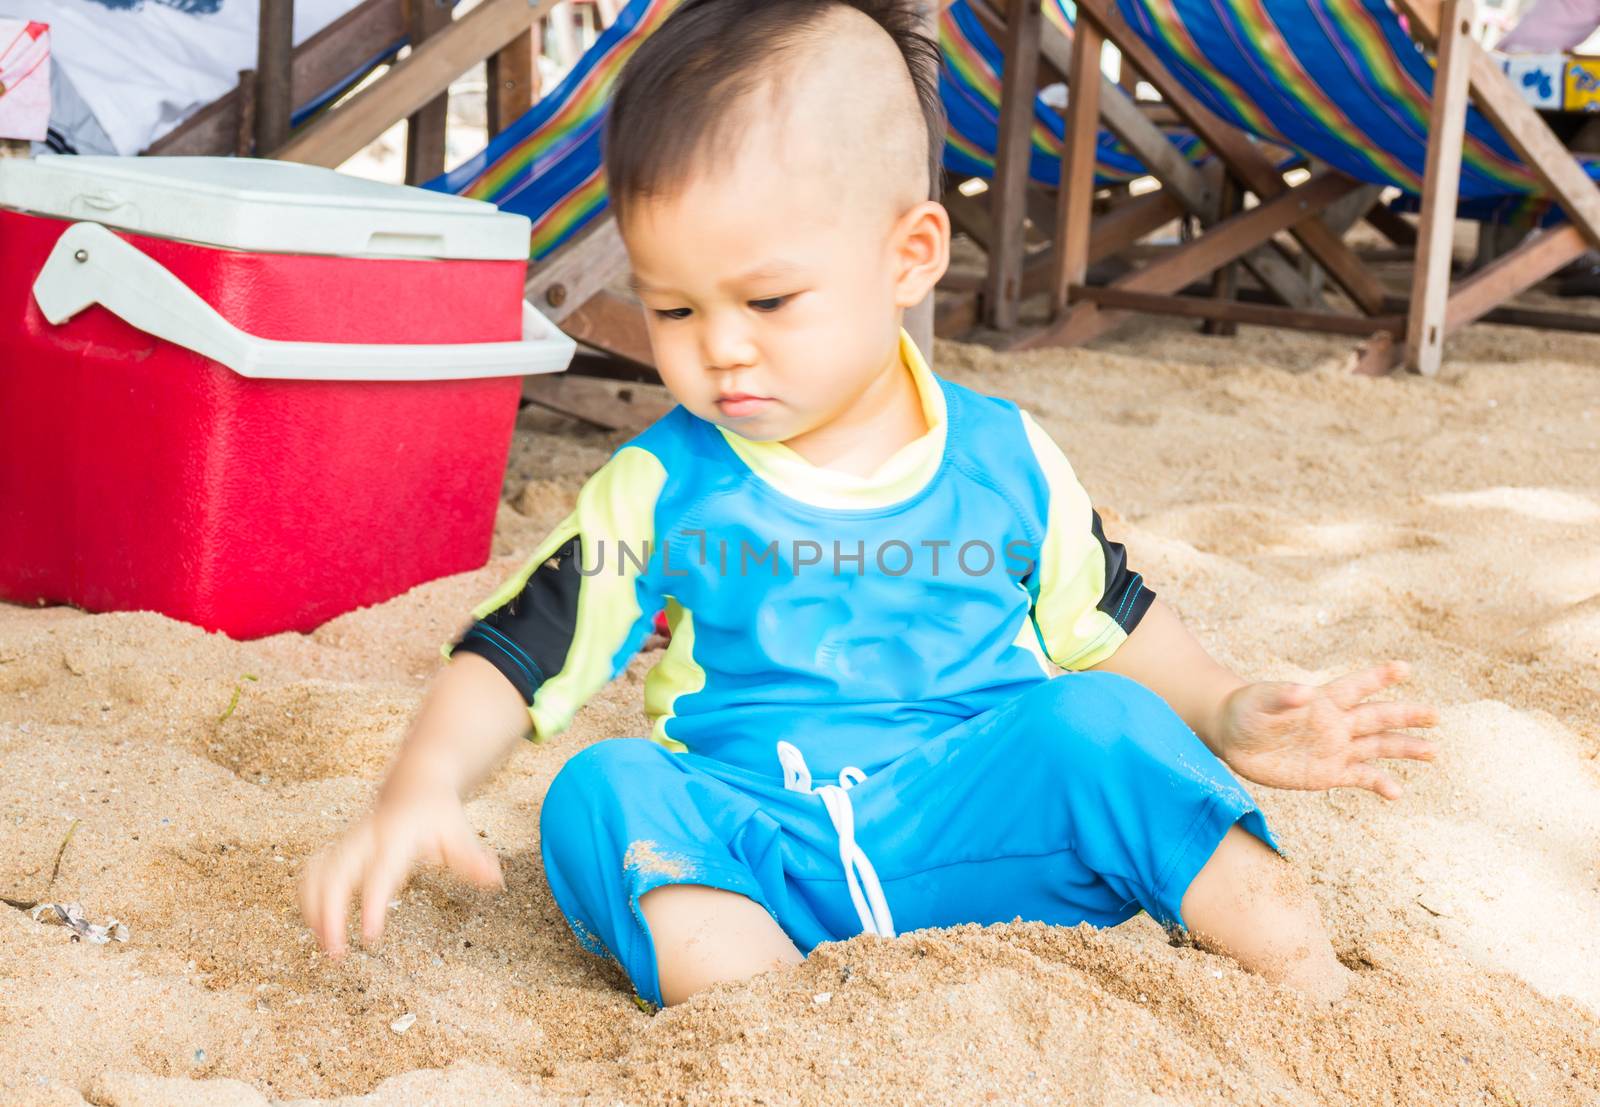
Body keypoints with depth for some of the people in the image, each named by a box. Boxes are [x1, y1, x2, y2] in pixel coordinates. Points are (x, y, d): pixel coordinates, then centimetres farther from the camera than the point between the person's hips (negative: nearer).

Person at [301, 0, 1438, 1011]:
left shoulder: (1005, 461, 1)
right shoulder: (659, 491, -2)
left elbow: (1106, 618, 15)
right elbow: (514, 656, -4)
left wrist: (1227, 715, 1)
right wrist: (423, 787, -21)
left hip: (970, 828, 1)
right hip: (752, 862, 0)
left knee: (1093, 720, -22)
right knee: (602, 795, -25)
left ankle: (1312, 977, -17)